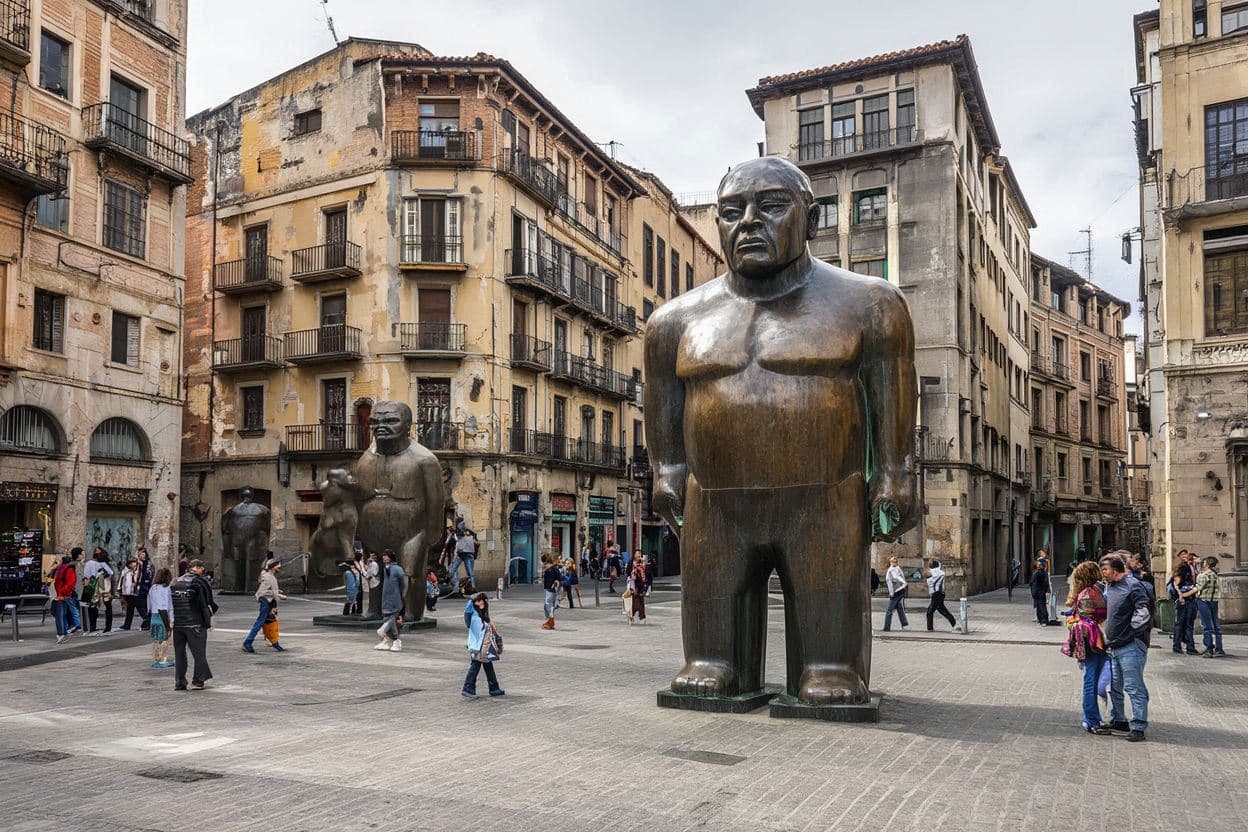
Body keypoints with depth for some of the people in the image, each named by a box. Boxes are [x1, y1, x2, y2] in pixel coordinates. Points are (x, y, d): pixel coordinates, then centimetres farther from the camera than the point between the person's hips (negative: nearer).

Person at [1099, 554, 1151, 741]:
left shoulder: (1132, 586, -14)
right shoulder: (1109, 586, 13)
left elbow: (1143, 613, -21)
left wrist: (1129, 631, -11)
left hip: (1131, 646, -9)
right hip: (1114, 646, 9)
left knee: (1134, 687, -5)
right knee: (1114, 686, 17)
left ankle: (1138, 727, 1)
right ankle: (1118, 720, 30)